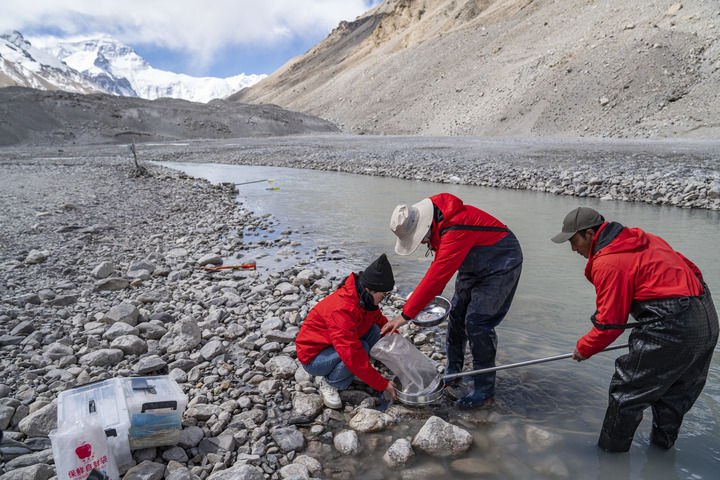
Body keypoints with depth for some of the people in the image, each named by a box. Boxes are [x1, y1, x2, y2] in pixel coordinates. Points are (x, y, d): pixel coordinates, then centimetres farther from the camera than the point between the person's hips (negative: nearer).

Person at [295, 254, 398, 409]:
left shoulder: (365, 299, -6)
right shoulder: (342, 310, -35)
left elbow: (380, 320, 15)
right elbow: (354, 356, -35)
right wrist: (383, 384, -27)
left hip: (331, 346, 9)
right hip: (313, 358, -9)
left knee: (373, 331, -11)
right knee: (361, 348, -31)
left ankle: (337, 368, 2)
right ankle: (329, 383, -7)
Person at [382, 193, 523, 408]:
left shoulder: (456, 229, -37)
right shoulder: (433, 218, -7)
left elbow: (438, 275, -39)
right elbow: (441, 260, 9)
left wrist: (406, 315, -36)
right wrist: (432, 293, 6)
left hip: (501, 266, -9)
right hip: (473, 266, 9)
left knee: (477, 323, -13)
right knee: (457, 315, 10)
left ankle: (485, 392, -2)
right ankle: (452, 372, 27)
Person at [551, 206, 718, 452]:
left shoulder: (608, 262, -14)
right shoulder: (643, 239, 14)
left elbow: (610, 323, -11)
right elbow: (690, 269, 20)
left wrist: (584, 348, 5)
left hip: (672, 327, -10)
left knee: (626, 392, 4)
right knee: (674, 393, 25)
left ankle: (609, 454, 17)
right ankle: (662, 445, 43)